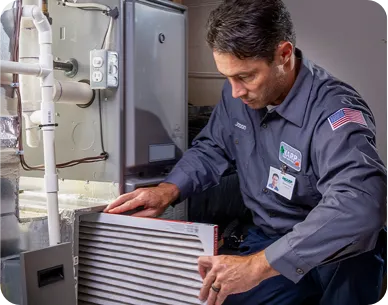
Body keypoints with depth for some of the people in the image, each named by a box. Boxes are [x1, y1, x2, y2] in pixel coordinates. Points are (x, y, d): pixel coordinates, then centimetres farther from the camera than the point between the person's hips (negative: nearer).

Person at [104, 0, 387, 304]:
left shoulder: (335, 110, -27)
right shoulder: (238, 95, -4)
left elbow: (360, 204, -44)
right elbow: (211, 150, 11)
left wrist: (257, 265, -48)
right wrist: (169, 189, -9)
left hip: (340, 253, -5)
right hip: (270, 240, 5)